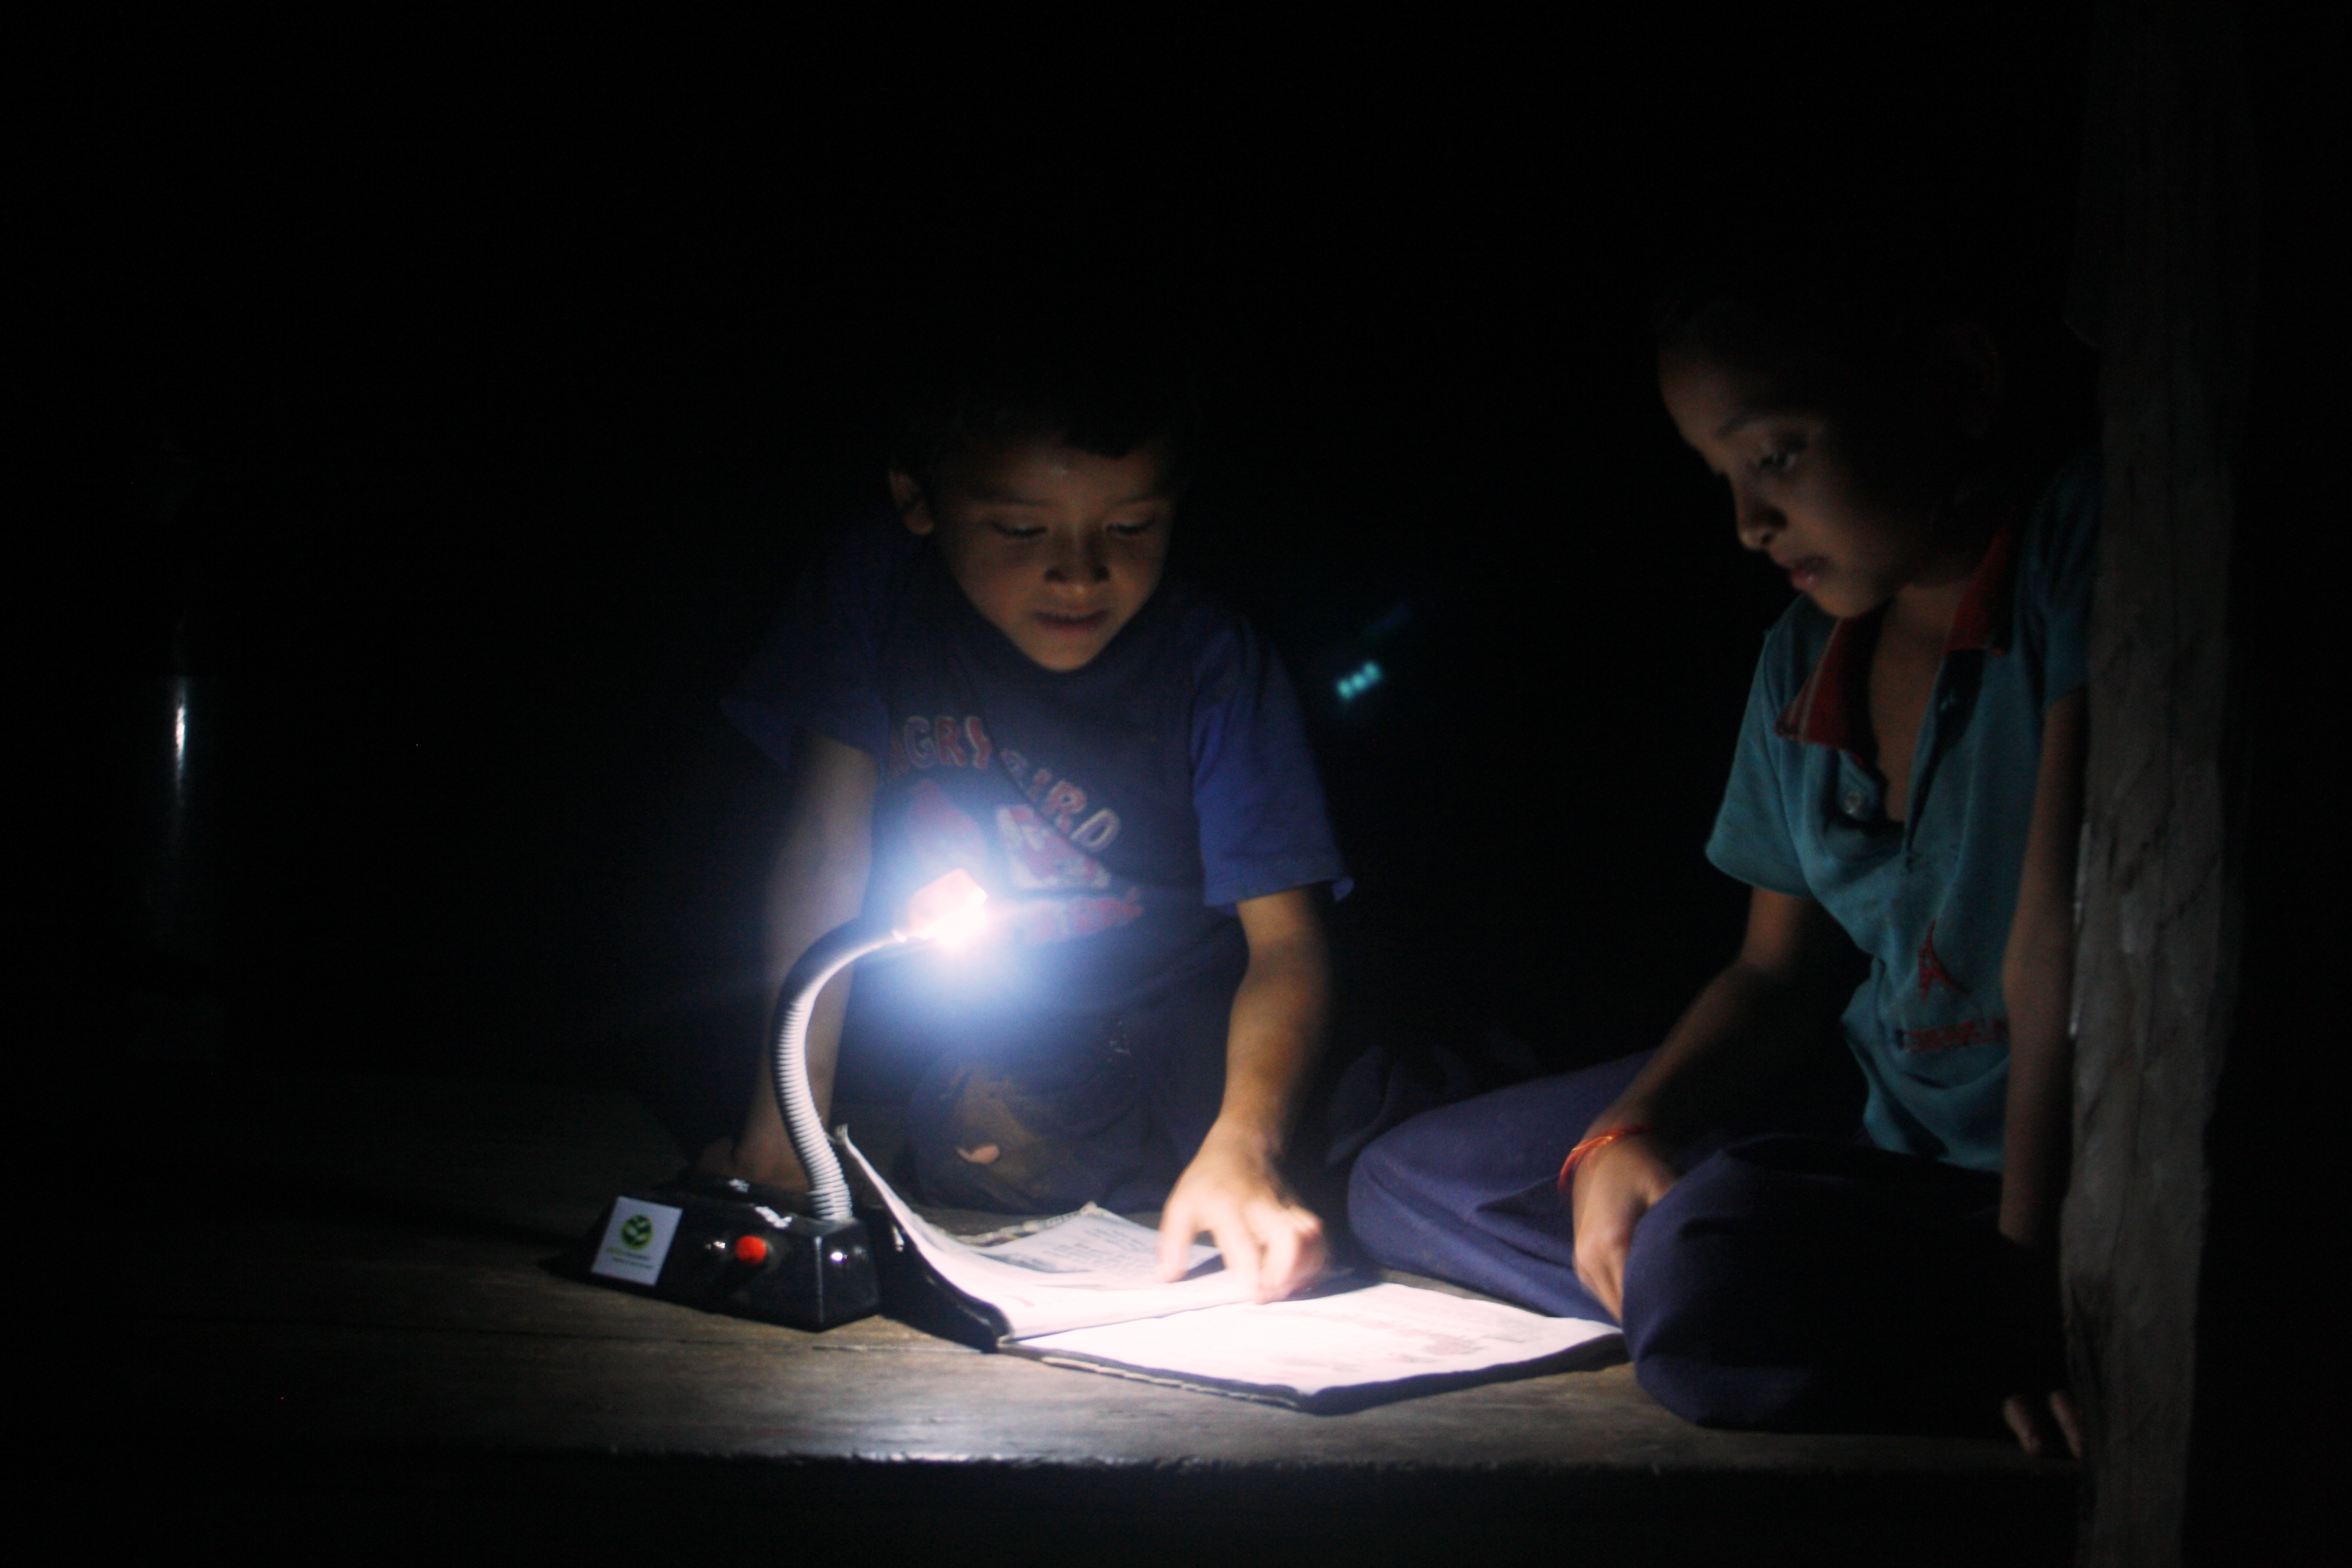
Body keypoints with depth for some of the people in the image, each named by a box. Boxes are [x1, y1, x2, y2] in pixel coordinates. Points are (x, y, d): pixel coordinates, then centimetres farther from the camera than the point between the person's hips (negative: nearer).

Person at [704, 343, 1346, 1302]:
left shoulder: (1211, 662, -17)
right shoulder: (874, 584, -14)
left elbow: (1285, 937, -21)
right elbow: (829, 837, -14)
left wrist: (1243, 1140, -40)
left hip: (1165, 1028, -1)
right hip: (950, 1034, 1)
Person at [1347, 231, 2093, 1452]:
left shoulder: (2084, 545, -14)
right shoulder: (1804, 662, 10)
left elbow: (2065, 920, -22)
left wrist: (2034, 1260, -26)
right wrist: (1627, 1130, -5)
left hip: (2065, 1167, -8)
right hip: (1871, 1114, 9)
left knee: (1712, 1280, -36)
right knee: (1407, 1182, 7)